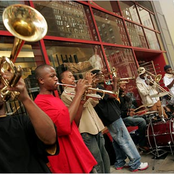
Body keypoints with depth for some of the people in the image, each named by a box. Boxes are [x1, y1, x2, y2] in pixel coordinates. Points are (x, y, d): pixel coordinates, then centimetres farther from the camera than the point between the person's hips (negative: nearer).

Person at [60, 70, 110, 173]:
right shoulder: (65, 94, -5)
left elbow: (94, 102, 15)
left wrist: (91, 86, 4)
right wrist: (88, 84, -20)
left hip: (96, 126, 8)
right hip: (86, 130, -8)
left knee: (104, 156, 17)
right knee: (97, 160, -2)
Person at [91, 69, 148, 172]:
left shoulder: (99, 87, 15)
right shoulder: (98, 87, -16)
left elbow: (110, 97, 18)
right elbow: (113, 95, -22)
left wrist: (114, 85, 9)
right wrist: (115, 83, -9)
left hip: (111, 117, 10)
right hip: (112, 117, -10)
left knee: (119, 141, 16)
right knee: (125, 140, -4)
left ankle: (120, 163, 24)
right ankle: (136, 164, 4)